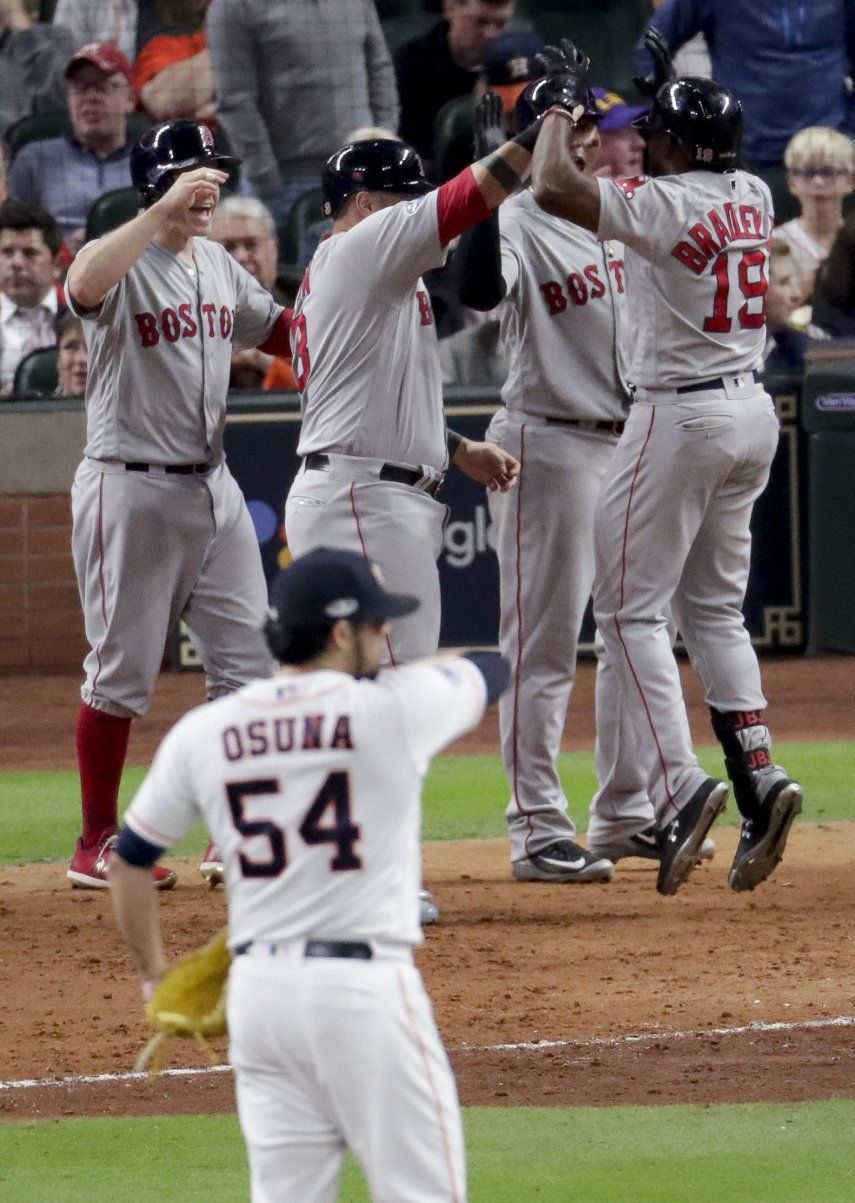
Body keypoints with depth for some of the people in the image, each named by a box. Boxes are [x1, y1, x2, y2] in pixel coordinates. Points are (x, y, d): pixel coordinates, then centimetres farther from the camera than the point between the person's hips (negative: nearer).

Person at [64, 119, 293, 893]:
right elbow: (85, 284, -36)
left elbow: (283, 333, 22)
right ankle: (98, 844, 8)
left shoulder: (219, 266, 12)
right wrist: (165, 211, -40)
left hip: (212, 486, 7)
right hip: (131, 487, -7)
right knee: (123, 670, -1)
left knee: (249, 658, 5)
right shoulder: (124, 264, -12)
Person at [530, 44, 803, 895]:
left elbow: (553, 187, -26)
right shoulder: (752, 197, 5)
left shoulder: (664, 206, -18)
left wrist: (559, 106, -9)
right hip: (752, 413, 8)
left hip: (681, 416, -8)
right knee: (714, 606, 18)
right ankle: (759, 776, 6)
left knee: (630, 607, -1)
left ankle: (679, 784, -15)